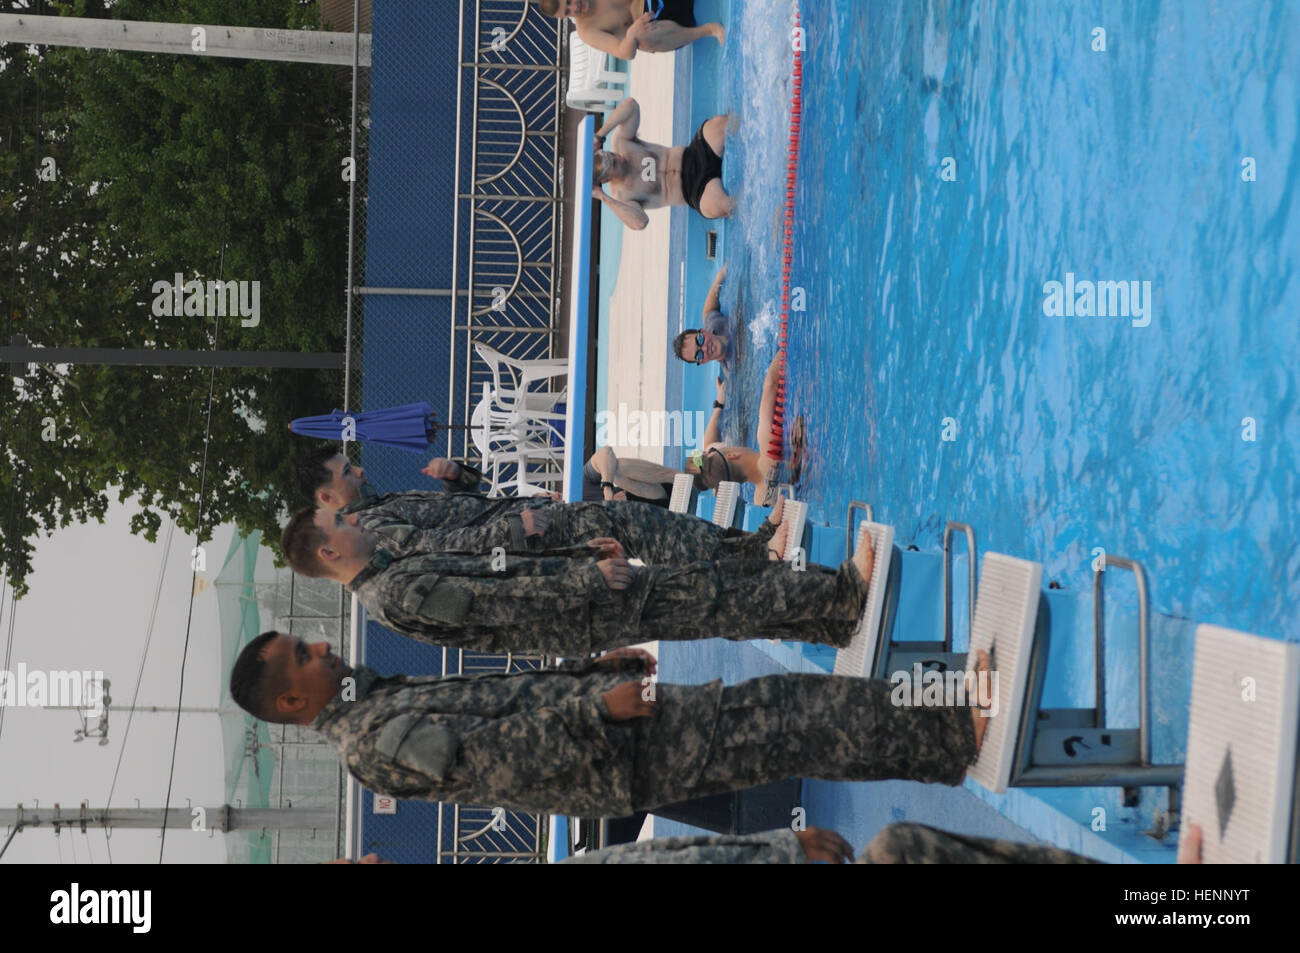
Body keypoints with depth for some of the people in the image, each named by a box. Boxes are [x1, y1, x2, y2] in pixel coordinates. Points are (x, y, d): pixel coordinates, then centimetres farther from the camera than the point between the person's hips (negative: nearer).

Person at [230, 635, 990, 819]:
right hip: (621, 760, -9)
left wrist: (596, 666, 9)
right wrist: (600, 704, -22)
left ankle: (957, 729, 10)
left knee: (790, 702, 5)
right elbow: (499, 756, -23)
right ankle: (966, 738, -4)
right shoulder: (376, 743, -15)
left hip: (609, 713, 9)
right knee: (791, 734, -10)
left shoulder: (381, 698, 16)